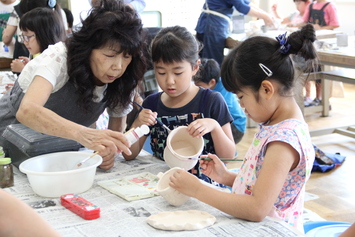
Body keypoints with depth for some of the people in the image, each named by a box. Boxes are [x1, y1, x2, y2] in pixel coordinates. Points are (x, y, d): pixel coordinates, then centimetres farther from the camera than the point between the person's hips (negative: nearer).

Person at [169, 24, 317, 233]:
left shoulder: (284, 139, -21)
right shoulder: (274, 125, 7)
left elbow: (257, 209, -27)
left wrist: (197, 189, -20)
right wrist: (227, 177, 1)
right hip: (249, 226, 8)